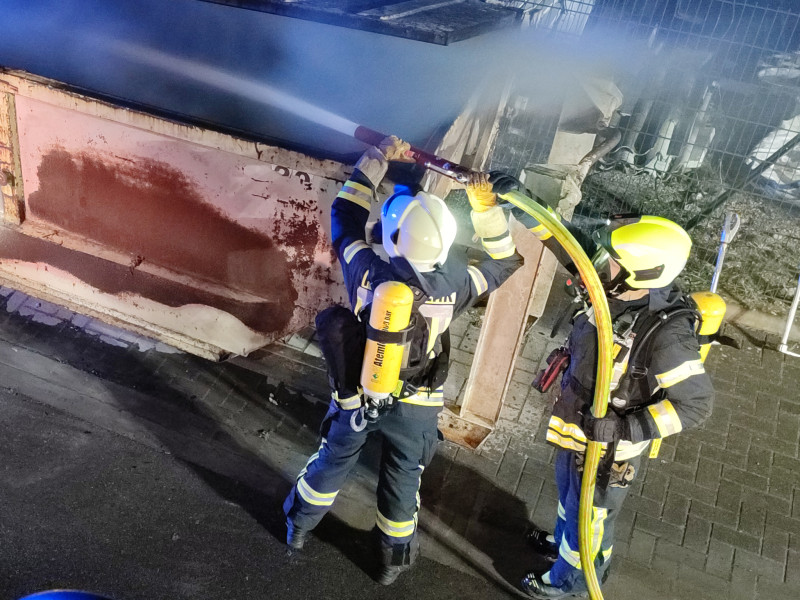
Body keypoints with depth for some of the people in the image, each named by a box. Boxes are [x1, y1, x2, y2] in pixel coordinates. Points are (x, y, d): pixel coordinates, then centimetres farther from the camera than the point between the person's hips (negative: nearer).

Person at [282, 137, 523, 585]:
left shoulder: (367, 272, -24)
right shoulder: (454, 287, -24)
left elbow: (346, 213, -6)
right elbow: (506, 260, -4)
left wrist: (376, 161, -1)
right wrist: (486, 207, -8)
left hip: (355, 395, 1)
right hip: (415, 408, -1)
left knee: (333, 461, 25)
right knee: (402, 481, 21)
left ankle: (299, 527, 50)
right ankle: (395, 559, 43)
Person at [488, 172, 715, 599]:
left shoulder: (666, 335, -35)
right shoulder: (614, 287, -16)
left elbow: (695, 403, -27)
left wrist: (624, 429, -29)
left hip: (609, 447, -7)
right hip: (577, 427, 7)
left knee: (590, 516, 20)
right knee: (568, 493, 33)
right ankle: (563, 543, 62)